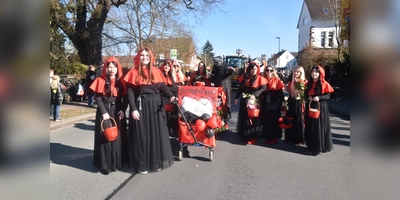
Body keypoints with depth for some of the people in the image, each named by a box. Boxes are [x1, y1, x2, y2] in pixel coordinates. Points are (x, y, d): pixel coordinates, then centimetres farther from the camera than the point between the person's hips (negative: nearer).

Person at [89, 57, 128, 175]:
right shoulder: (101, 81, -1)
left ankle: (116, 162, 18)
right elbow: (98, 98, -6)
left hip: (118, 112, 3)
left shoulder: (121, 82, 7)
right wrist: (103, 112, -15)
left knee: (118, 136, 6)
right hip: (105, 111, -3)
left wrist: (123, 110, -9)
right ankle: (104, 164, 7)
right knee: (105, 137, -1)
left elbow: (125, 98, 6)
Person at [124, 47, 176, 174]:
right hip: (140, 106, -3)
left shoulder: (156, 71, 8)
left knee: (157, 133, 6)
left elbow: (163, 87, 3)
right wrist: (133, 109, -13)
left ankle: (156, 162, 20)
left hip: (156, 105, 3)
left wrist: (170, 97, -17)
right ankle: (142, 164, 13)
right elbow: (130, 91, -4)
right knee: (142, 135, 2)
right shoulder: (134, 72, 0)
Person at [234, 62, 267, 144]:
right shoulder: (244, 77, 5)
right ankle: (245, 135, 22)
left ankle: (253, 137, 6)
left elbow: (263, 88, -14)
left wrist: (254, 95, -26)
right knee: (245, 118, 9)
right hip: (245, 101, 3)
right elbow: (240, 88, 11)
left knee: (254, 118, 0)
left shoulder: (260, 78, -4)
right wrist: (237, 97, 4)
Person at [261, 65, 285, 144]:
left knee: (274, 121, 3)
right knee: (266, 121, 8)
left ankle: (274, 138, 14)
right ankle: (268, 137, 19)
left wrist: (282, 101, -11)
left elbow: (280, 92, -2)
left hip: (275, 104, -3)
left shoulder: (277, 80, 1)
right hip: (266, 104, 3)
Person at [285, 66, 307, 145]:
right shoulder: (290, 81, 10)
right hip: (291, 102, 5)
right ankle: (290, 138, 22)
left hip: (299, 103, -5)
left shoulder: (304, 82, -5)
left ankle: (299, 140, 13)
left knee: (299, 120, 2)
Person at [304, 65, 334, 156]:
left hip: (321, 107, -5)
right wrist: (308, 98, -6)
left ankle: (319, 147, 8)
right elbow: (305, 94, 15)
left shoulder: (324, 84, -5)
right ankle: (311, 146, 17)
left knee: (320, 127, -1)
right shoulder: (309, 83, 10)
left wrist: (319, 98, -23)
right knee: (310, 127, 7)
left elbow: (328, 95, -7)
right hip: (310, 107, 5)